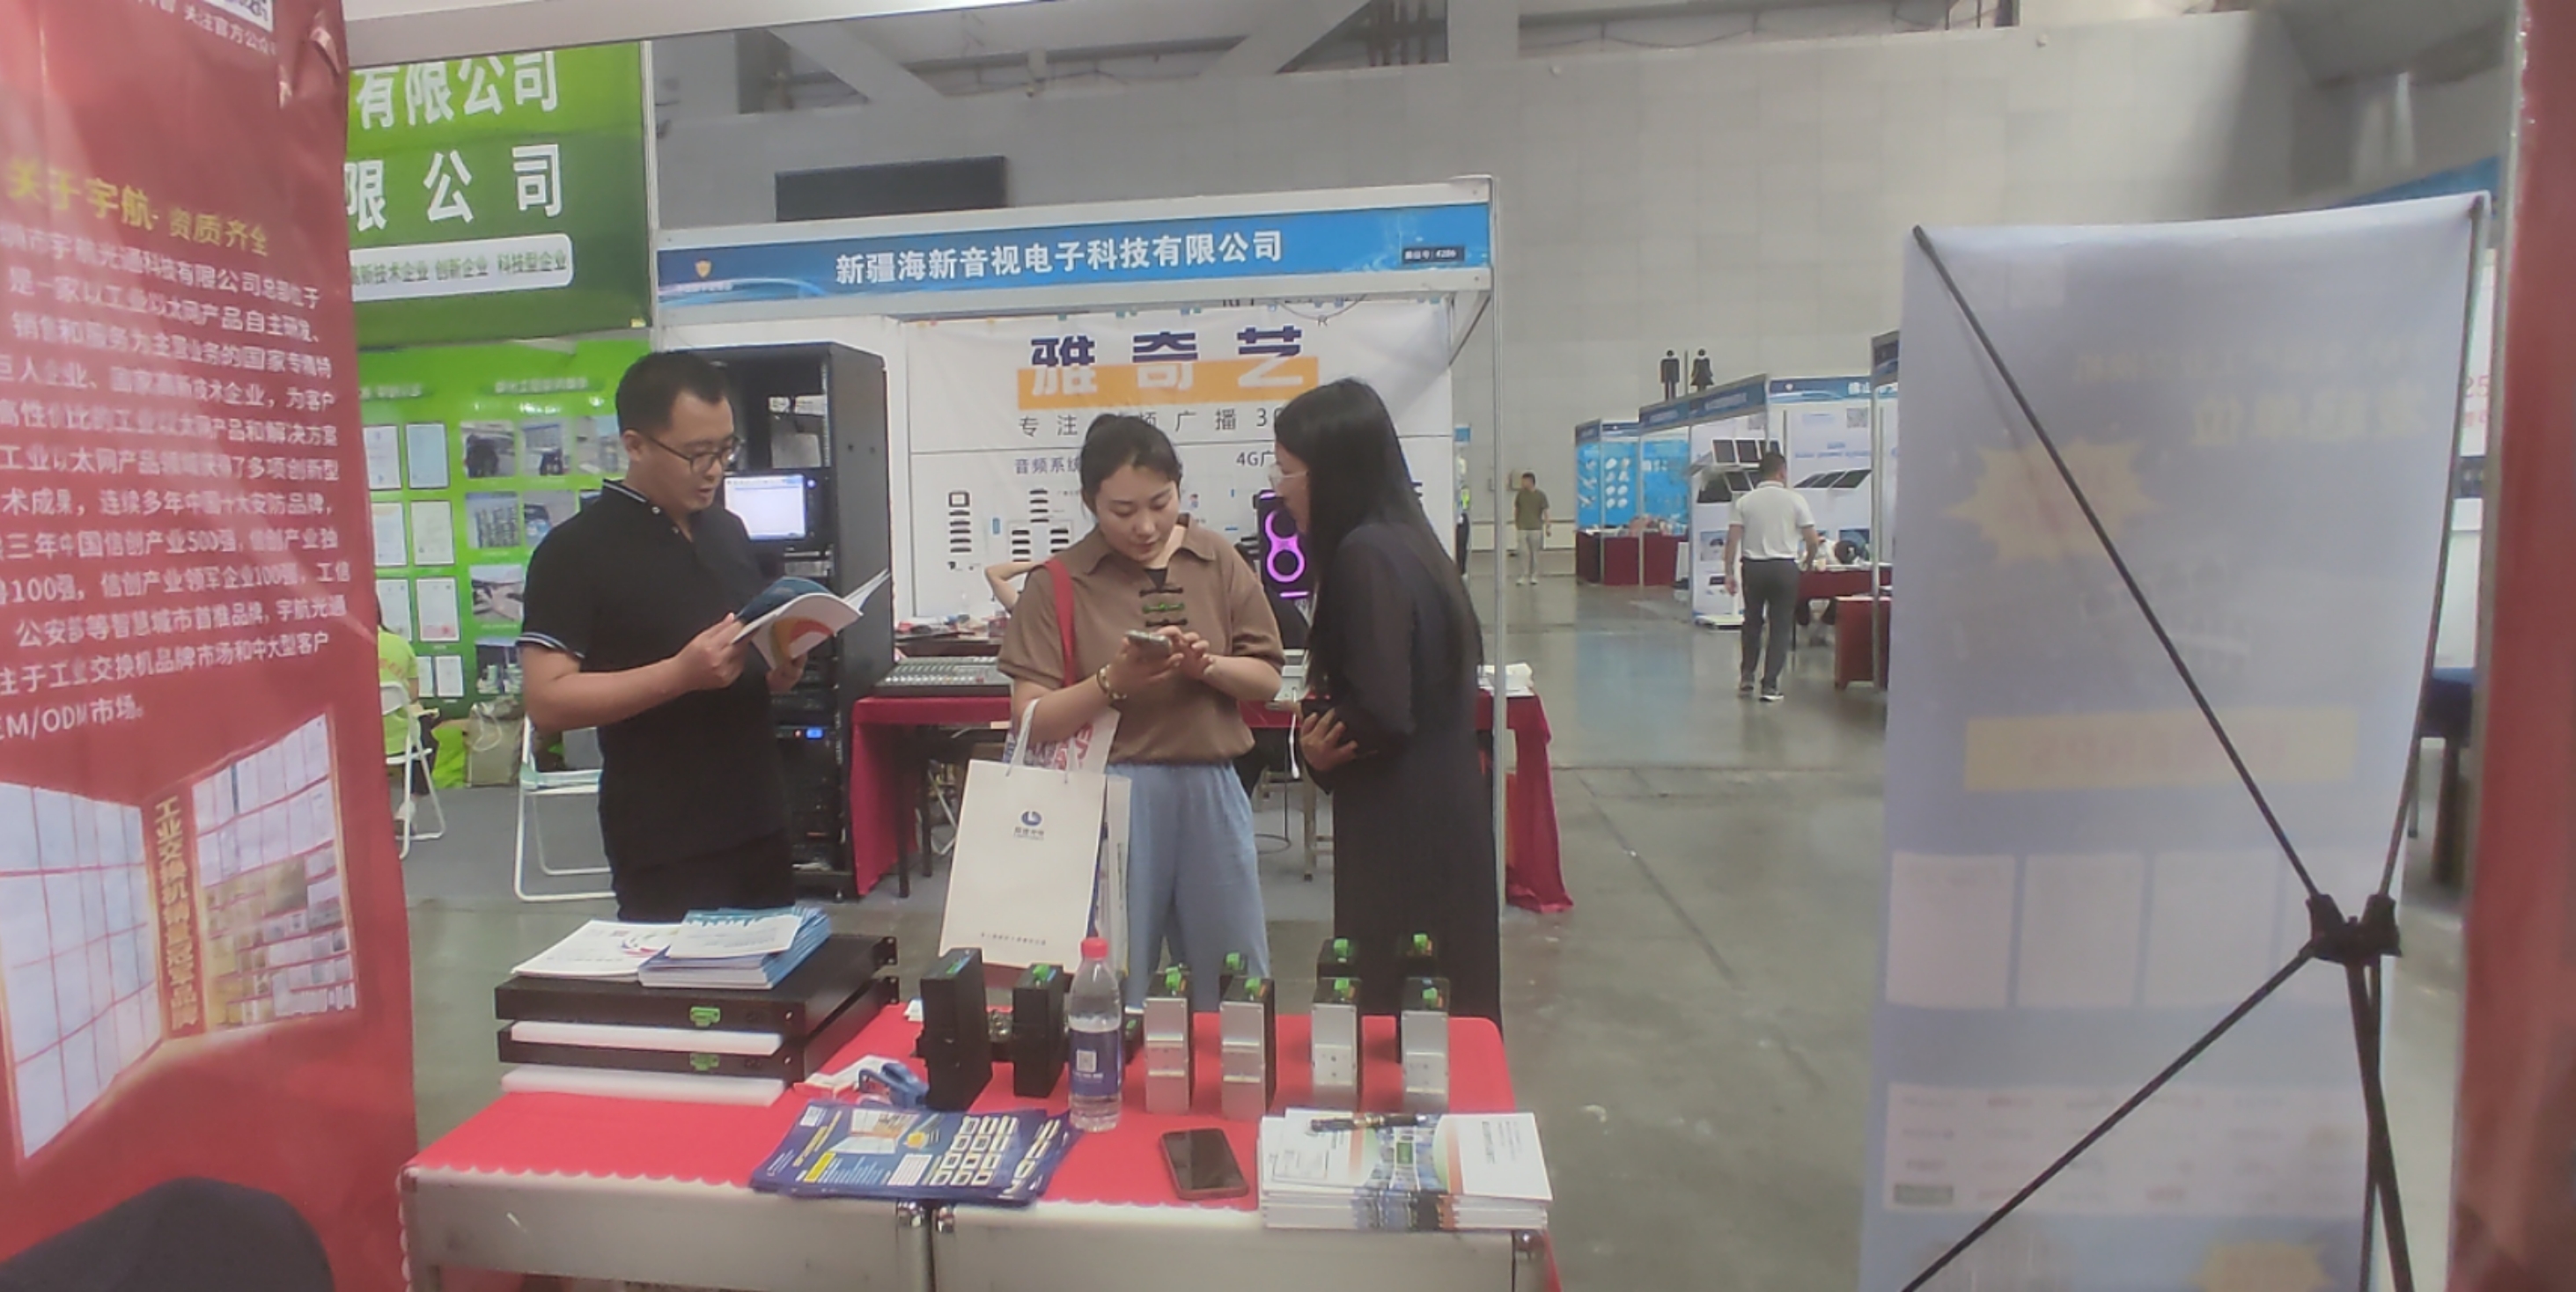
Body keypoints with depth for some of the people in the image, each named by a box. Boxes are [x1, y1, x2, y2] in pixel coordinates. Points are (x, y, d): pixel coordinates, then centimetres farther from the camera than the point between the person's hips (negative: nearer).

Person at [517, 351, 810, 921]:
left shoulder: (728, 531, 10)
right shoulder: (575, 550, -10)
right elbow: (547, 700, -14)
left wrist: (781, 667, -2)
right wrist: (682, 673, -25)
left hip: (761, 822, 6)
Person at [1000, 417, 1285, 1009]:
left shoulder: (1219, 562, 4)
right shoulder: (1057, 583, -3)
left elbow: (1267, 680, 6)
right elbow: (1033, 720, -6)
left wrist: (1207, 665, -13)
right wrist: (1112, 682, -20)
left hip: (1210, 790, 3)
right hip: (1109, 797, -2)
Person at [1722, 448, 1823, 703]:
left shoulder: (1745, 501, 1)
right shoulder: (1794, 500, -3)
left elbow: (1732, 540, -5)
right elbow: (1813, 540, -3)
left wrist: (1730, 573, 0)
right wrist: (1809, 559, 16)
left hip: (1752, 567, 2)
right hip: (1784, 567, -2)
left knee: (1752, 622, 18)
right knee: (1780, 627, 5)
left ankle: (1747, 677, 20)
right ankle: (1770, 685, 3)